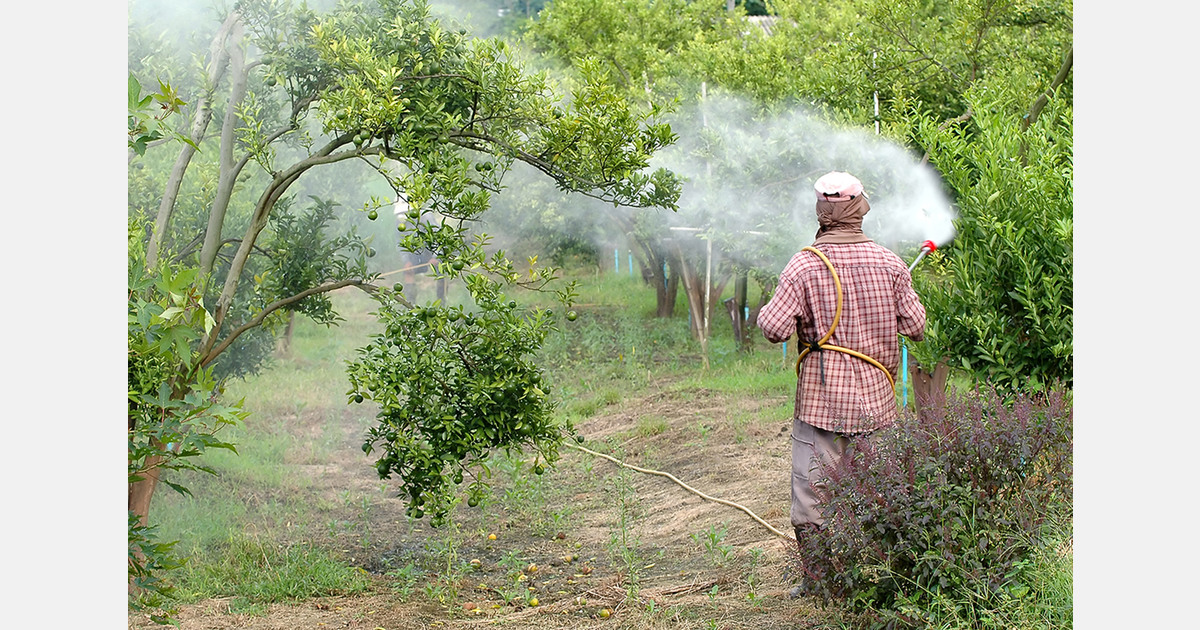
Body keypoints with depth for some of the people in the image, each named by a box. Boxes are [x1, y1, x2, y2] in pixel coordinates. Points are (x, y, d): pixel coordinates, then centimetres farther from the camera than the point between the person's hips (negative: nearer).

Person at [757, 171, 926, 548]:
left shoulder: (804, 265, -9)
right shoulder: (889, 262, 1)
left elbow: (774, 329, -14)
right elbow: (915, 326, 4)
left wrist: (766, 312, 8)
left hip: (821, 393, -3)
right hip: (875, 392, 3)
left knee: (813, 478, 4)